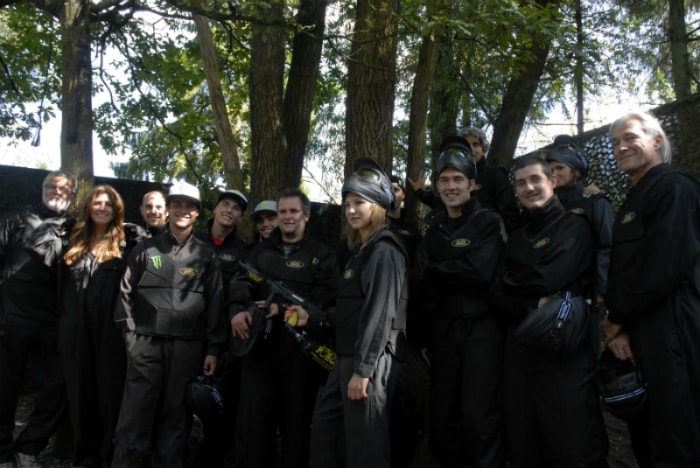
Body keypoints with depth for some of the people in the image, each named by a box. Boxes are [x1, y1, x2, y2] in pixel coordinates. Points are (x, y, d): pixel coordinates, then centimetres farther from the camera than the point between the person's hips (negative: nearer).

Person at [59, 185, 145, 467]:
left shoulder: (127, 242, 1)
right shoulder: (76, 241, 14)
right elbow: (65, 287, 17)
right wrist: (62, 325, 13)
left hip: (111, 329, -4)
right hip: (77, 330, 4)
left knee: (111, 392, 2)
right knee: (81, 393, 10)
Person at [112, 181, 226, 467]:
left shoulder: (206, 256, 9)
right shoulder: (146, 249, 10)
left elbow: (215, 304, 5)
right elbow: (126, 293, 10)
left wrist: (213, 349, 0)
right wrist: (130, 333, 0)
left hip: (187, 347, 0)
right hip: (146, 344, 0)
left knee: (175, 417, 7)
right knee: (136, 416, -2)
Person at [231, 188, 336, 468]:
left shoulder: (322, 255, 6)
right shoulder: (261, 251, 18)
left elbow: (325, 298, -8)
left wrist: (283, 308, -18)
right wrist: (239, 310, -14)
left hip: (301, 346, -3)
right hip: (260, 342, 3)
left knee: (297, 418, 7)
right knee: (252, 416, 3)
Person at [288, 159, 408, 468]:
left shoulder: (384, 251, -11)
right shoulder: (360, 251, 19)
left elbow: (380, 313, -19)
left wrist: (363, 369, -23)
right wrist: (312, 319, 14)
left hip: (370, 361, -10)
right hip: (347, 358, 10)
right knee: (324, 432, 17)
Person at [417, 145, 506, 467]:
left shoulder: (489, 222, -2)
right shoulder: (432, 231, 12)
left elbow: (481, 269, -18)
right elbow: (426, 287, 1)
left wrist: (437, 270, -8)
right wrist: (460, 274, -15)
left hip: (482, 327, -5)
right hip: (443, 328, 5)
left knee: (480, 416, -5)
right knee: (443, 416, 11)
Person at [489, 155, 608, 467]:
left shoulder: (574, 227, 0)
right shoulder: (515, 238, 16)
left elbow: (551, 279, -15)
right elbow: (495, 296, 6)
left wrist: (510, 281, 2)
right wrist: (531, 306, -11)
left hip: (565, 350, -5)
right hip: (520, 350, 6)